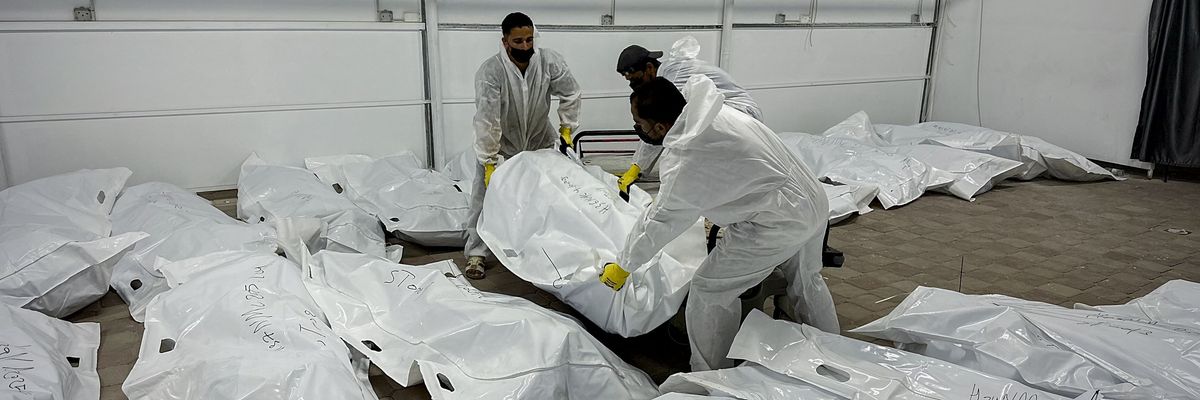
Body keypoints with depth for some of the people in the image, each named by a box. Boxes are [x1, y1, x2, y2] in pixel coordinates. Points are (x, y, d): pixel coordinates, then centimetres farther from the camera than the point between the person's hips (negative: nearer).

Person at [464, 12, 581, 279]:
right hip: (501, 146, -3)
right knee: (486, 196, -4)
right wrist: (489, 164, -30)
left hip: (539, 142, 3)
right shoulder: (490, 72, -30)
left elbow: (570, 94, -5)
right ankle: (476, 253, 9)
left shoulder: (550, 61, -21)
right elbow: (486, 121, -30)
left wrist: (566, 129, -6)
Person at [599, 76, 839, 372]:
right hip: (816, 201, 10)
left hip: (779, 222, -9)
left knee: (710, 290, 0)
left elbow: (660, 223, -12)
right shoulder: (707, 107, 1)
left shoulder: (684, 160, -23)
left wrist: (623, 266, 4)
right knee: (806, 281, 30)